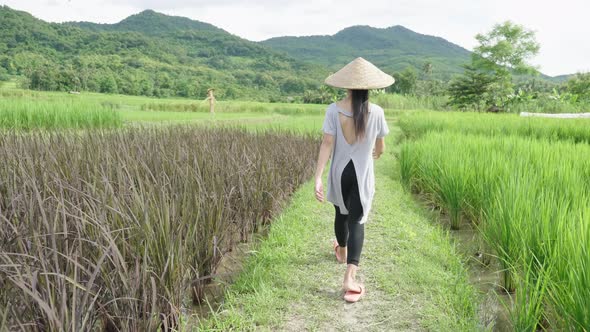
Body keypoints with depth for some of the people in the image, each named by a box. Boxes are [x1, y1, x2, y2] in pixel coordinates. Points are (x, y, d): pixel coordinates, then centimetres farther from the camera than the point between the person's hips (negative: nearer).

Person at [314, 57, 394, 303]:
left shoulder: (334, 110, -10)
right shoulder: (376, 112, -8)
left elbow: (327, 144, -16)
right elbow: (380, 148, 2)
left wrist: (318, 178, -17)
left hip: (340, 172, 1)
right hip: (362, 173, -1)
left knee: (342, 213, 23)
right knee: (357, 220, 1)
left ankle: (342, 252, 49)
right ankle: (350, 276, -11)